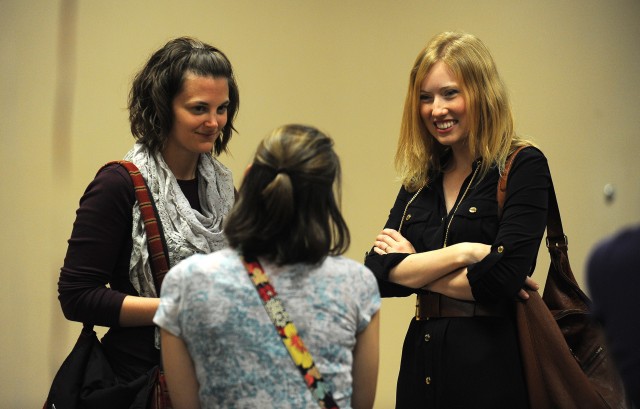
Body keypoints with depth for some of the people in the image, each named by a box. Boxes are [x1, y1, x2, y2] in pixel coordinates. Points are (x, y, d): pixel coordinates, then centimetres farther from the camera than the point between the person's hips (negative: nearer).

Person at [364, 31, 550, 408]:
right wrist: (460, 253, -13)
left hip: (491, 365, -5)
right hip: (421, 361, 5)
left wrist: (415, 268, -6)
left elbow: (503, 278, -18)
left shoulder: (523, 166, -7)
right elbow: (377, 274, -2)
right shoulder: (420, 180, 10)